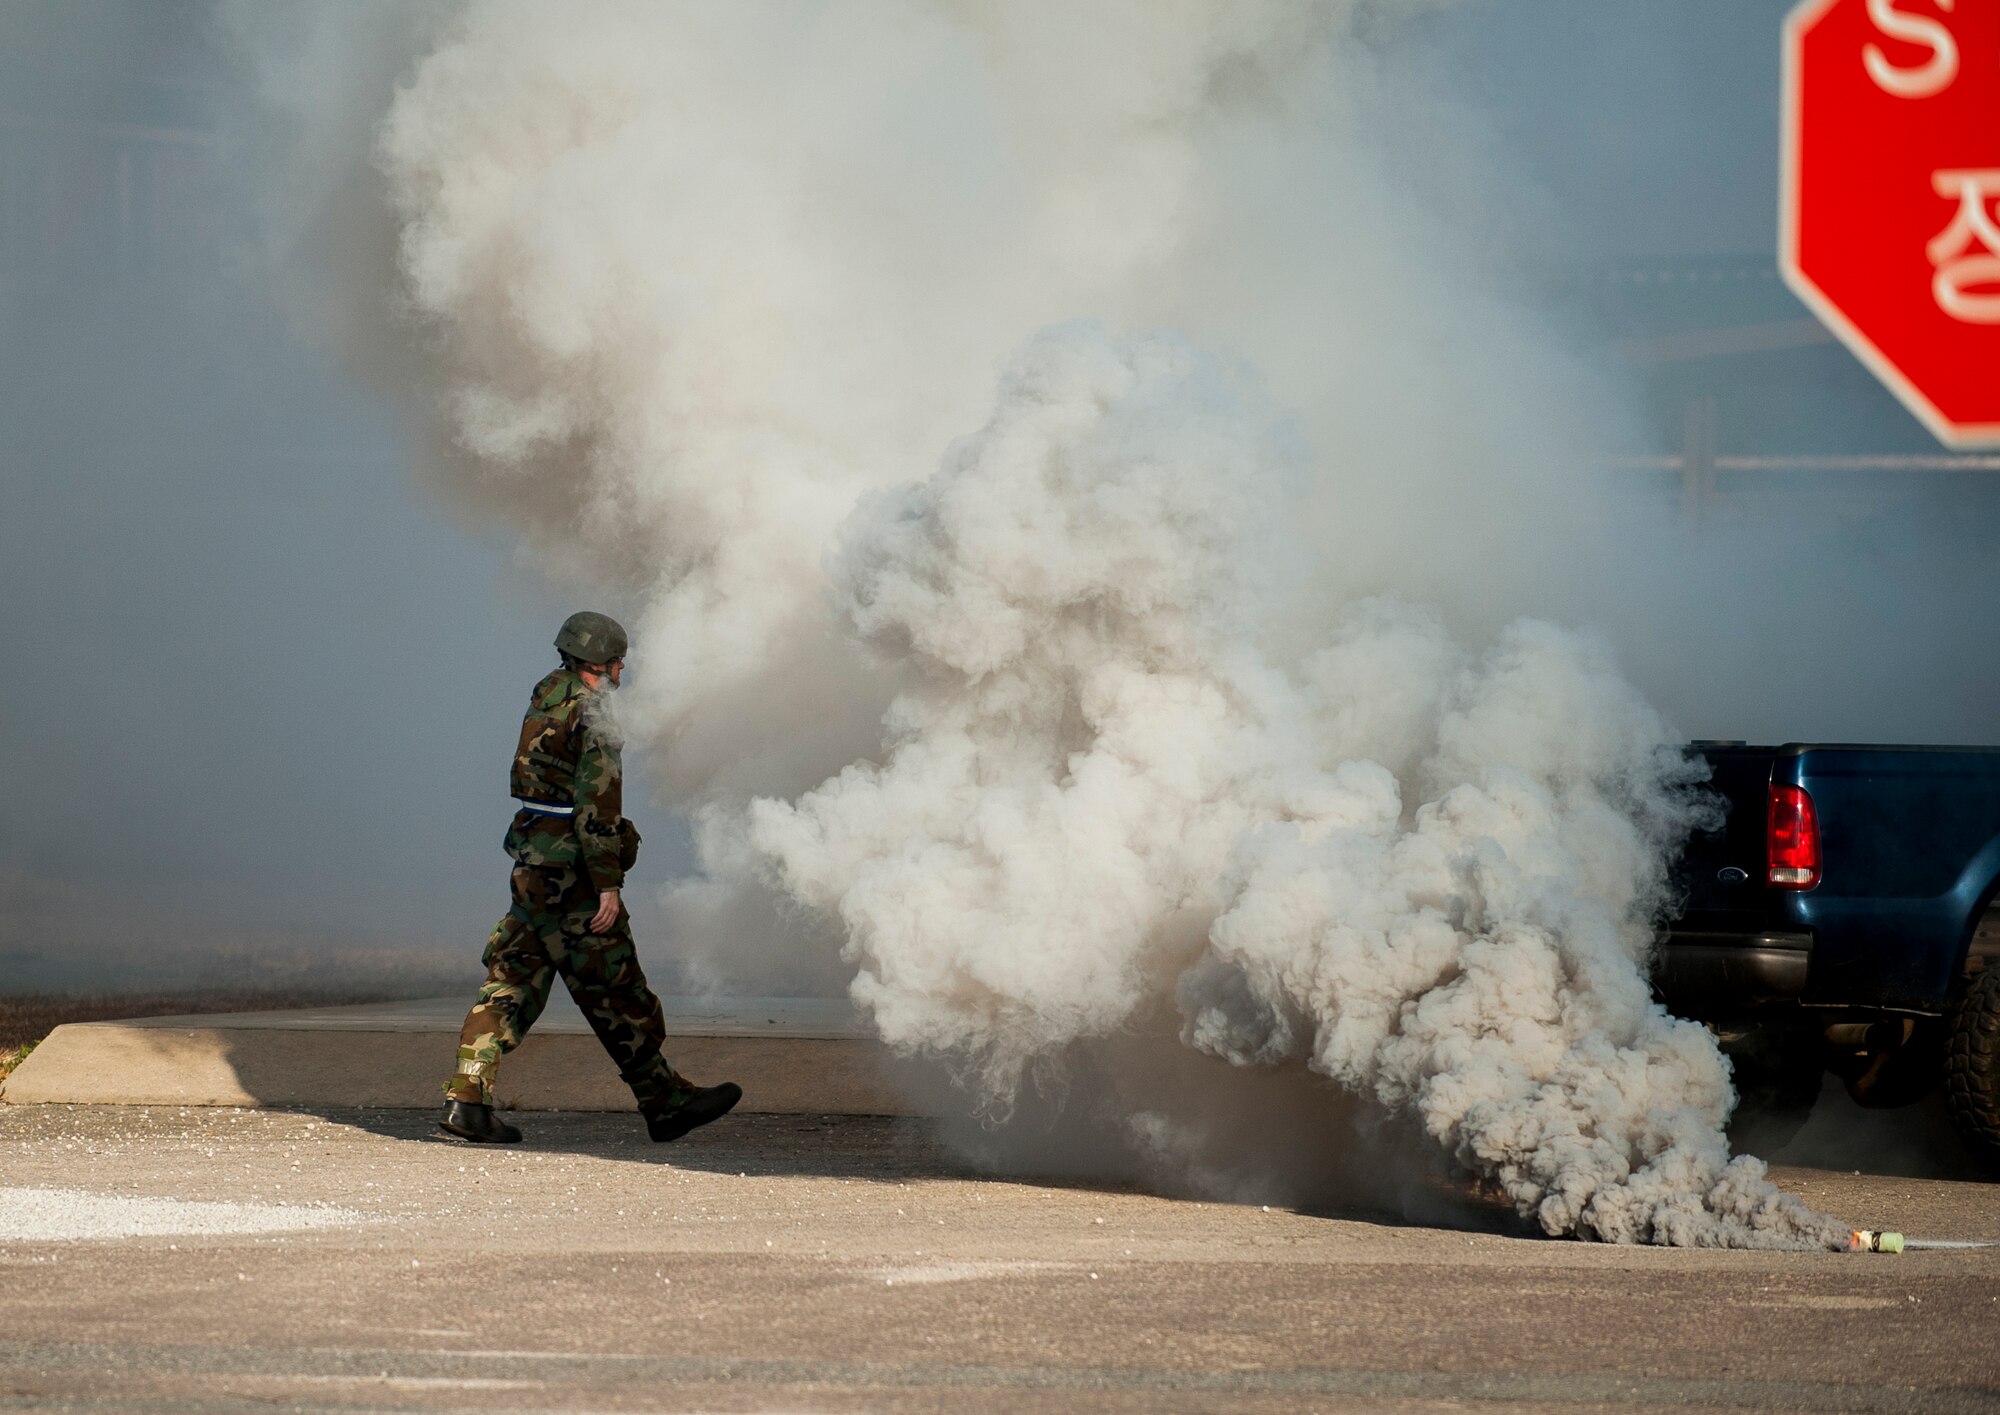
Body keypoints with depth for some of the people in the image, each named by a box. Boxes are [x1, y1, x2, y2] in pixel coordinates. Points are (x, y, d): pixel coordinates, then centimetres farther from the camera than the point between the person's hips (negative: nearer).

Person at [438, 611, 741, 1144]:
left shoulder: (547, 697, 12)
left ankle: (466, 1096, 0)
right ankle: (665, 1104, 6)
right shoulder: (592, 718, -14)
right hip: (570, 872, -8)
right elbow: (595, 806, -19)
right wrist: (609, 884, -19)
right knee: (613, 991, -2)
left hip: (532, 860, 8)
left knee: (513, 982, 8)